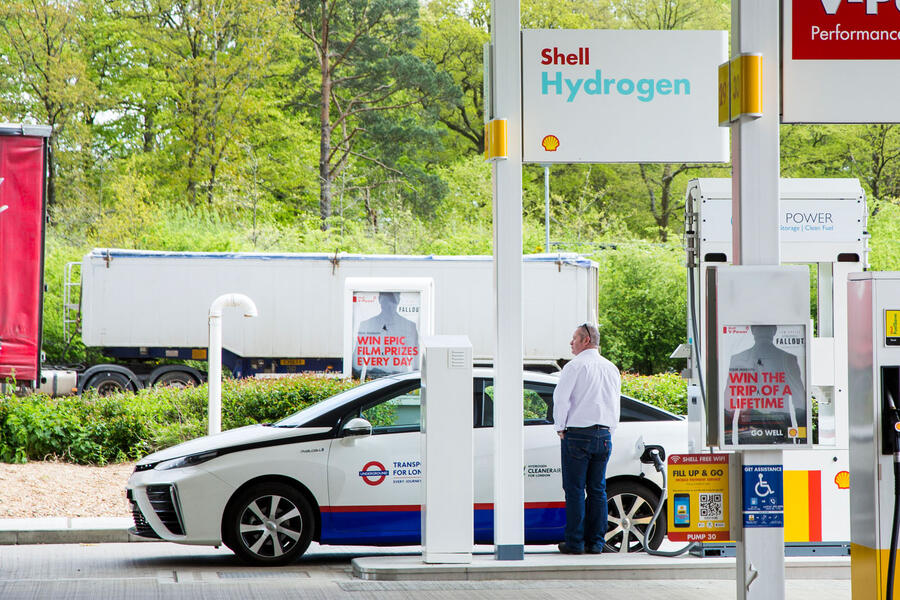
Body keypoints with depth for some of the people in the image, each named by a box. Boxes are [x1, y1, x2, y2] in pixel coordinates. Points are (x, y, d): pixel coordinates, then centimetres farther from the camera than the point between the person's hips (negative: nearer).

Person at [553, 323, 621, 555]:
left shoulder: (575, 366, -8)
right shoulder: (612, 369, 12)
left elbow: (561, 398, -13)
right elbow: (615, 404, 16)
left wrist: (561, 429, -2)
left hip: (577, 434, -6)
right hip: (604, 435, 6)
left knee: (575, 490, -3)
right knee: (597, 490, 8)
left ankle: (575, 542, -4)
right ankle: (596, 542, 7)